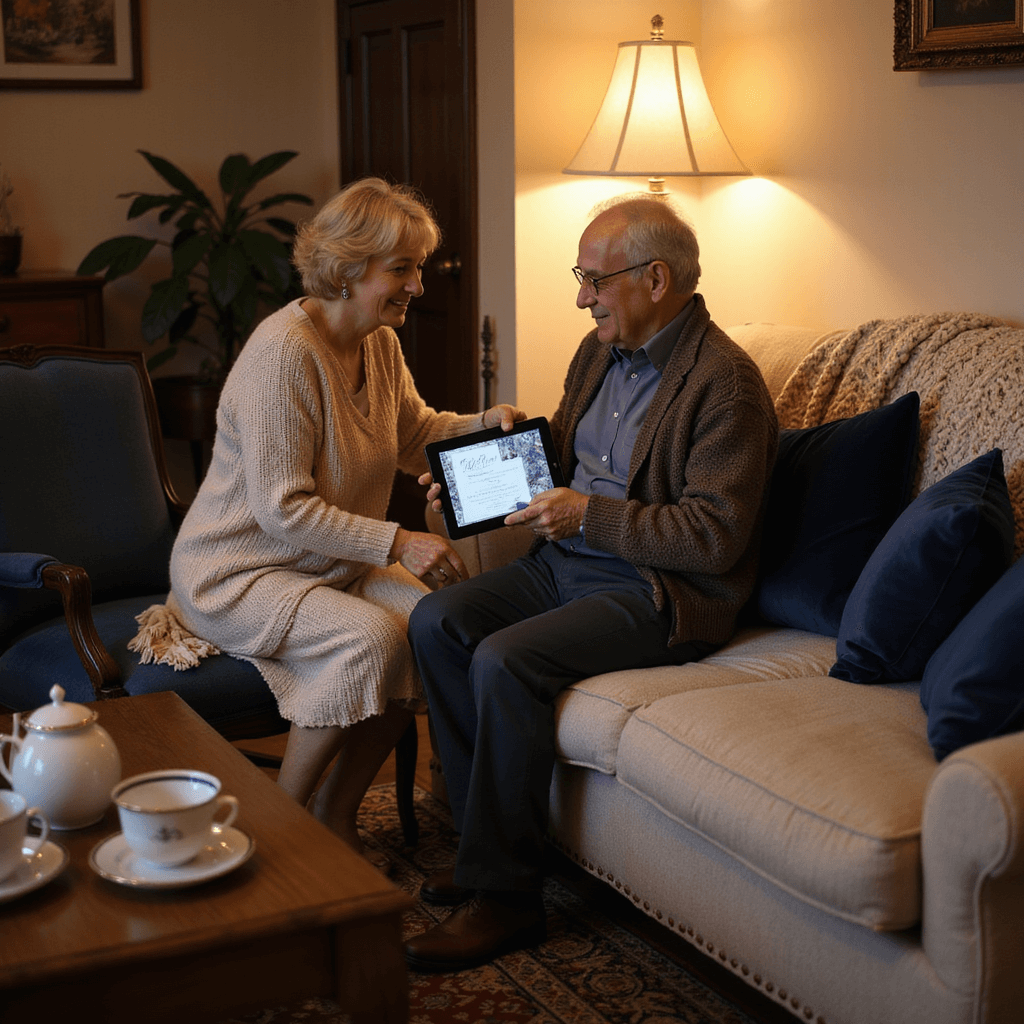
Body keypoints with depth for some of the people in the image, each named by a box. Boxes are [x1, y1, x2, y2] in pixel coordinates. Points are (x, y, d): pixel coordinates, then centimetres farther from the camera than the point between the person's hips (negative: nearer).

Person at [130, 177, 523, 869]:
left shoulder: (380, 343, 4)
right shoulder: (284, 351, -24)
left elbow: (414, 436, 18)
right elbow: (283, 511, -25)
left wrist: (483, 425, -2)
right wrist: (396, 543, -26)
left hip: (331, 560, 8)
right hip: (239, 571, -8)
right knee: (371, 636, -30)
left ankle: (338, 814, 0)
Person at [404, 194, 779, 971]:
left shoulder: (726, 382, -16)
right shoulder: (600, 351, 11)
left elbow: (716, 535, -21)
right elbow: (561, 455, 24)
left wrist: (588, 515, -22)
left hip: (662, 592, -9)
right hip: (568, 559, 9)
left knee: (505, 661, -27)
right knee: (435, 622, -9)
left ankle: (505, 895, -13)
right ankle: (489, 840, -1)